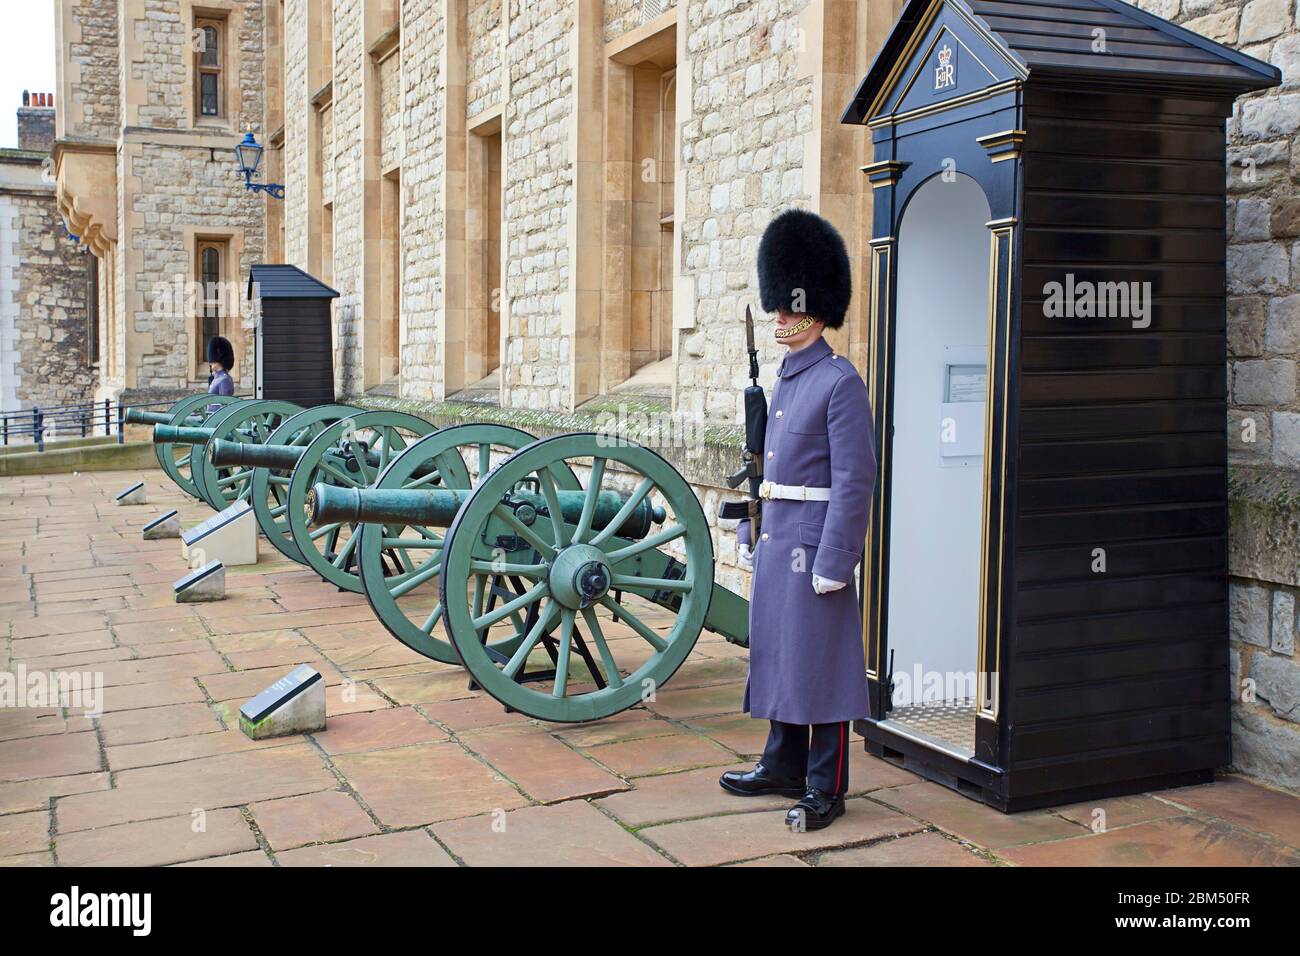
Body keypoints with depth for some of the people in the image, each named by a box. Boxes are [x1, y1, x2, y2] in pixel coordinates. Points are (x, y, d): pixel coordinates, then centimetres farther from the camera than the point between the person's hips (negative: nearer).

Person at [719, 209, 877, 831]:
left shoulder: (841, 382, -13)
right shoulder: (785, 380, 14)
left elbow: (854, 481, -17)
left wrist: (833, 563, -20)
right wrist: (751, 536, 18)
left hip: (815, 545, -9)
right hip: (775, 542, 9)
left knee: (820, 662, 0)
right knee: (775, 652, 15)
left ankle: (825, 790, 11)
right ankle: (783, 767, 29)